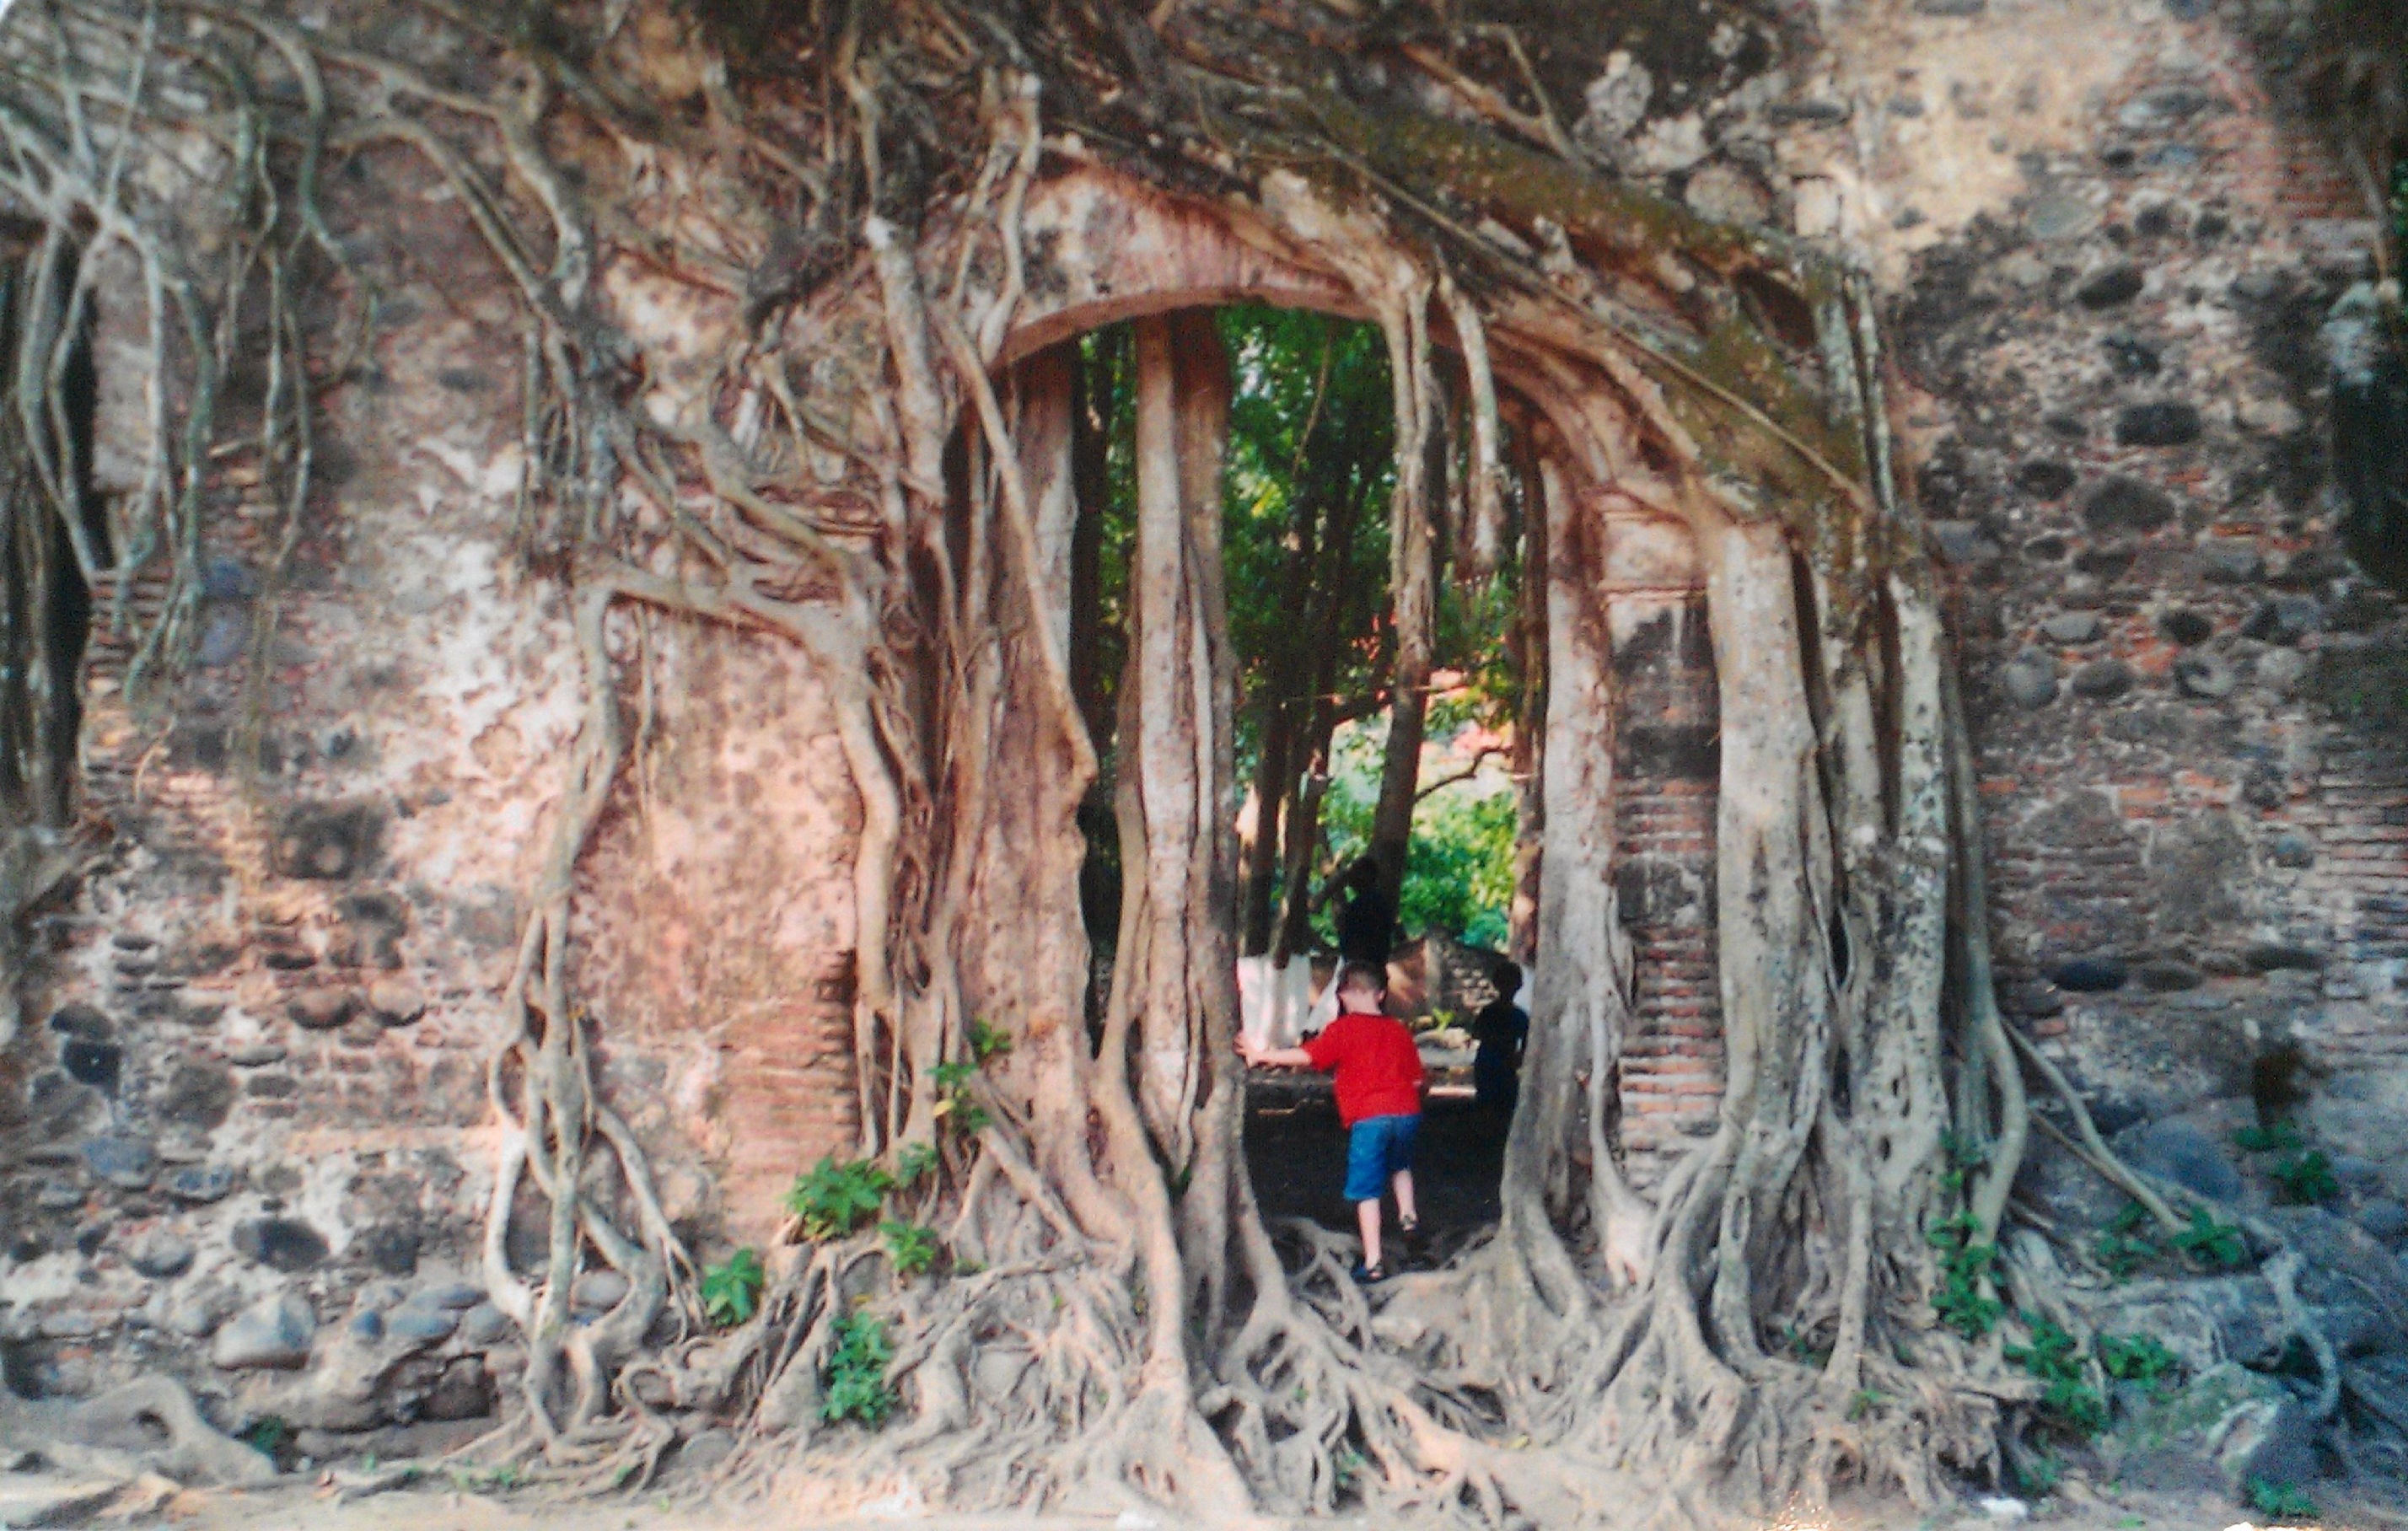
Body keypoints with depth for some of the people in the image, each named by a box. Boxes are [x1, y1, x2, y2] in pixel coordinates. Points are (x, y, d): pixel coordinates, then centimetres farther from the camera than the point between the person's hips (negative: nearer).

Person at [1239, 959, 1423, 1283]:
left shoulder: (1344, 1029, -1)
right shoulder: (1399, 1030, 14)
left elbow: (1307, 1055, -9)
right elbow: (1416, 1078, 15)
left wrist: (1262, 1055, -2)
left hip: (1369, 1117, -5)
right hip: (1407, 1111, 5)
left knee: (1366, 1189, 1)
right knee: (1400, 1165, 35)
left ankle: (1373, 1262, -1)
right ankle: (1408, 1216, 25)